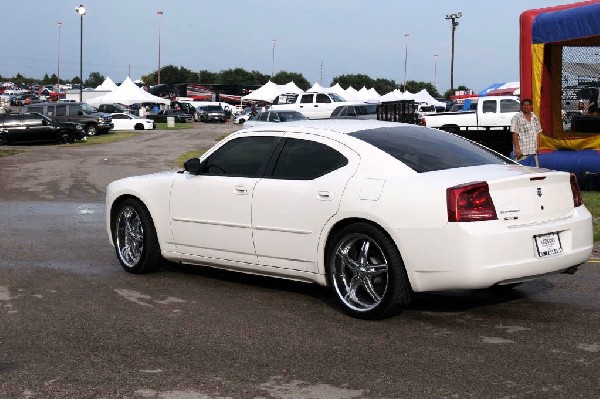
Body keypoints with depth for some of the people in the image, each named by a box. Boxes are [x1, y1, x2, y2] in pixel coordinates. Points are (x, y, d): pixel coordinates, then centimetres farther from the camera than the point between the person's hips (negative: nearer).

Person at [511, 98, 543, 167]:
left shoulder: (534, 117, 14)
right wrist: (517, 148, -18)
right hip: (522, 151, -6)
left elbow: (538, 132, 19)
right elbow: (514, 134, -12)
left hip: (533, 151, 6)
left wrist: (538, 146, 12)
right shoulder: (516, 118, -6)